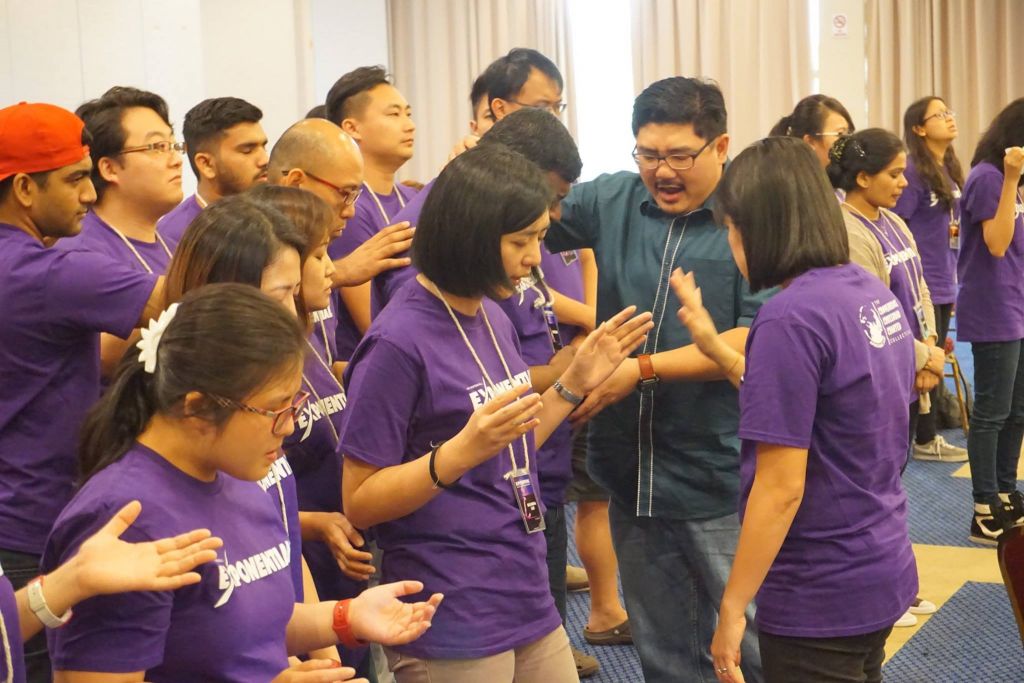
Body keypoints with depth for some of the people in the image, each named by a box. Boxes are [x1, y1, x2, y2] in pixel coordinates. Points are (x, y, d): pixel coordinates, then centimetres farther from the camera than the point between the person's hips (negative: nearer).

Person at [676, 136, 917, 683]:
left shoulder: (791, 319, -22)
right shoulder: (874, 294, 3)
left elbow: (780, 488, -22)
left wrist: (732, 607, -15)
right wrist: (716, 349, 11)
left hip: (819, 598, -8)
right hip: (884, 571, 8)